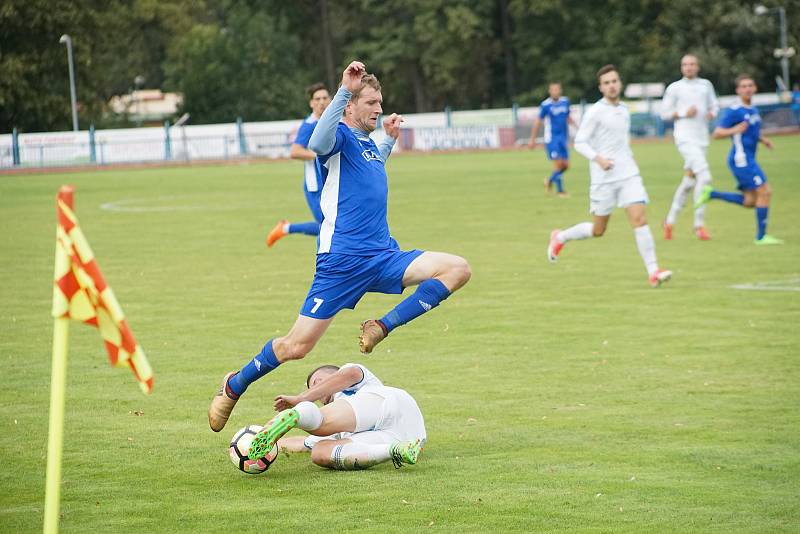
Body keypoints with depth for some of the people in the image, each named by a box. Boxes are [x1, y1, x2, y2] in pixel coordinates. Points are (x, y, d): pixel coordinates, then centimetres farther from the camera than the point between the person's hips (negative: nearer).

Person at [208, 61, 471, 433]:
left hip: (382, 258, 8)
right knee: (296, 346, -6)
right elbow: (318, 144, -34)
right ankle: (234, 386, 20)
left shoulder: (369, 144, 18)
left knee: (458, 269, -9)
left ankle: (383, 327, -5)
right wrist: (344, 90, -38)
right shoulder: (342, 136, -7)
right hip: (342, 260, -7)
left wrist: (389, 139, 32)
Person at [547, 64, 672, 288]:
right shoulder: (595, 112, -7)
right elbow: (579, 142, -9)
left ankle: (653, 271, -15)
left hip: (629, 176, 4)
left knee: (639, 218, -13)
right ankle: (560, 237, 32)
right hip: (604, 178, -4)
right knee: (598, 230, 5)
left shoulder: (624, 110, 12)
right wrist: (598, 159, -23)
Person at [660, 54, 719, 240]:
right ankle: (699, 225, -14)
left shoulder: (706, 85, 12)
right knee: (704, 176, -19)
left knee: (689, 180, 11)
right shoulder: (675, 88, 1)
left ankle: (670, 220, 26)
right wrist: (684, 113, -12)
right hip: (685, 139, -6)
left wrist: (711, 113, -2)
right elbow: (664, 113, 3)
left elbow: (714, 105, 21)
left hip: (702, 139, 6)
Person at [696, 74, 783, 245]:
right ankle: (761, 236, -4)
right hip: (741, 159, -9)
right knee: (765, 192, -11)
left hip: (748, 159, 9)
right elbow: (717, 134, -13)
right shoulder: (734, 111, -12)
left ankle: (711, 194, 17)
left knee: (749, 201, 9)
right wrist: (734, 130, -30)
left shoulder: (753, 110, 13)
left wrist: (763, 140, 10)